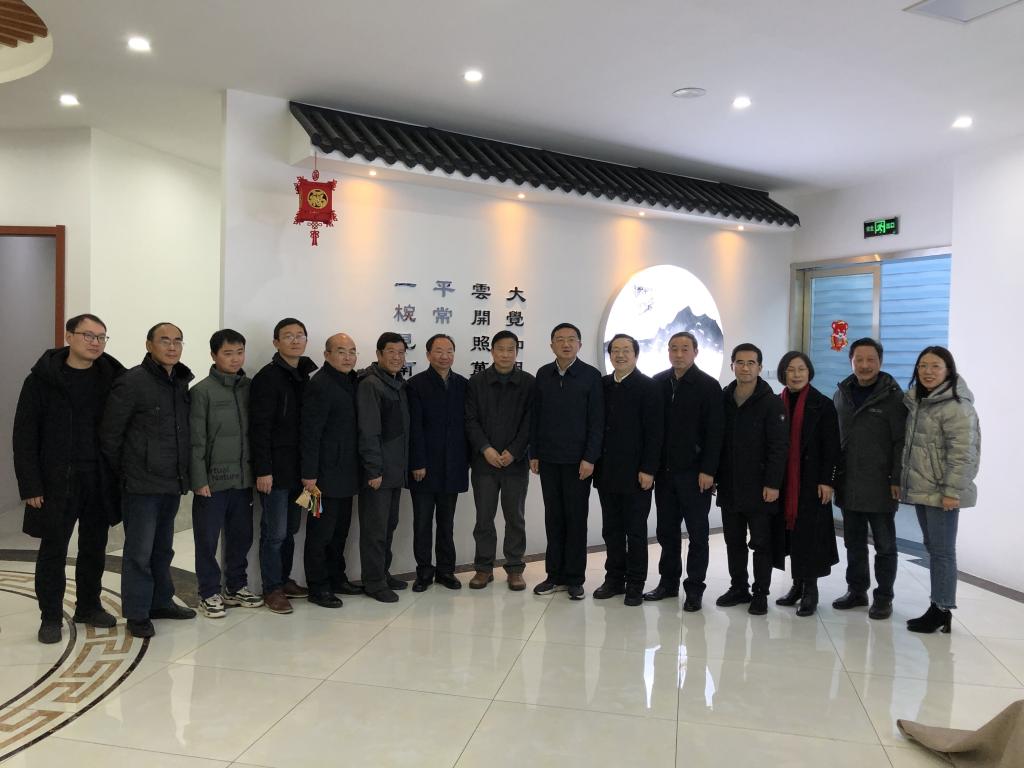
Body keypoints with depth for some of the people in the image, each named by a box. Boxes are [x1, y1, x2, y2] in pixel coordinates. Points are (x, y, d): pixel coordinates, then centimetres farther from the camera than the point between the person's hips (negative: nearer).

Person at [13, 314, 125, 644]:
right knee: (53, 549, 5)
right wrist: (30, 486, -9)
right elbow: (25, 435, -4)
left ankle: (89, 607, 29)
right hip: (57, 480, -2)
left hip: (100, 479, 3)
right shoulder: (42, 379, -4)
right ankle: (51, 617, 20)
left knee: (94, 547, 13)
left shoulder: (112, 378, 2)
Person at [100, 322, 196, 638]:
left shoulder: (182, 383, 8)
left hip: (172, 484, 7)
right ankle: (137, 614, 14)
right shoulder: (132, 382, -12)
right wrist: (124, 472, -3)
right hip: (143, 485, -7)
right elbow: (110, 434, -10)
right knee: (139, 551, 2)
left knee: (163, 548, 18)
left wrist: (183, 473, 12)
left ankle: (161, 602, 31)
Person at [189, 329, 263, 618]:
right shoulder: (202, 391, -5)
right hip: (213, 479, -4)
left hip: (243, 477, 4)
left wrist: (258, 471, 8)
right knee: (208, 539, 5)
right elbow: (196, 439, -8)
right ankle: (209, 593, 19)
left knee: (242, 535, 13)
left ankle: (236, 587, 28)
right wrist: (199, 479, -11)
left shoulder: (249, 387, 7)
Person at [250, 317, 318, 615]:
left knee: (290, 529, 15)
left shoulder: (304, 376, 12)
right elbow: (260, 428, -14)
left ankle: (284, 579, 27)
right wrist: (263, 470, -18)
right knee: (275, 532, 1)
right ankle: (272, 588, 13)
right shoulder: (267, 378, -10)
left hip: (297, 468, 7)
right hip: (275, 469, -7)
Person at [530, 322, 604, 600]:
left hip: (578, 460, -3)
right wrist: (534, 454, 5)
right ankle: (555, 575, 19)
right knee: (553, 518, 9)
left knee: (576, 519, 4)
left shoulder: (591, 375, -4)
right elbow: (536, 417, 9)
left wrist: (589, 458, -12)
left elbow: (597, 421, -6)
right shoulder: (543, 374, 6)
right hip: (548, 459, 3)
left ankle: (575, 578, 14)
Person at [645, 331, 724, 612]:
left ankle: (694, 589, 16)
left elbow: (714, 432, -9)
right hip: (664, 470, 4)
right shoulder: (658, 383, 6)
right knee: (666, 530, 12)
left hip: (694, 472, -4)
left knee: (697, 533, 6)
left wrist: (708, 470, -14)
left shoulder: (709, 386, -5)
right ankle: (668, 582, 25)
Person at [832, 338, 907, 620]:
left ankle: (883, 597, 20)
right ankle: (856, 590, 27)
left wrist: (897, 480, -14)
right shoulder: (841, 394, 8)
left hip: (880, 486, -5)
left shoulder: (892, 396, -8)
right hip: (847, 485, 5)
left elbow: (901, 442, -10)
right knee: (854, 544, 15)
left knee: (884, 545, 8)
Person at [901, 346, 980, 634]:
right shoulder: (919, 401, 13)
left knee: (942, 550, -2)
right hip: (921, 489, 9)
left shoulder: (956, 406, -14)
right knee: (932, 548, 13)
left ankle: (942, 611, 6)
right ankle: (938, 605, 21)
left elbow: (963, 453, -19)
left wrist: (952, 491, -21)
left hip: (942, 492, -9)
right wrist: (903, 481, 16)